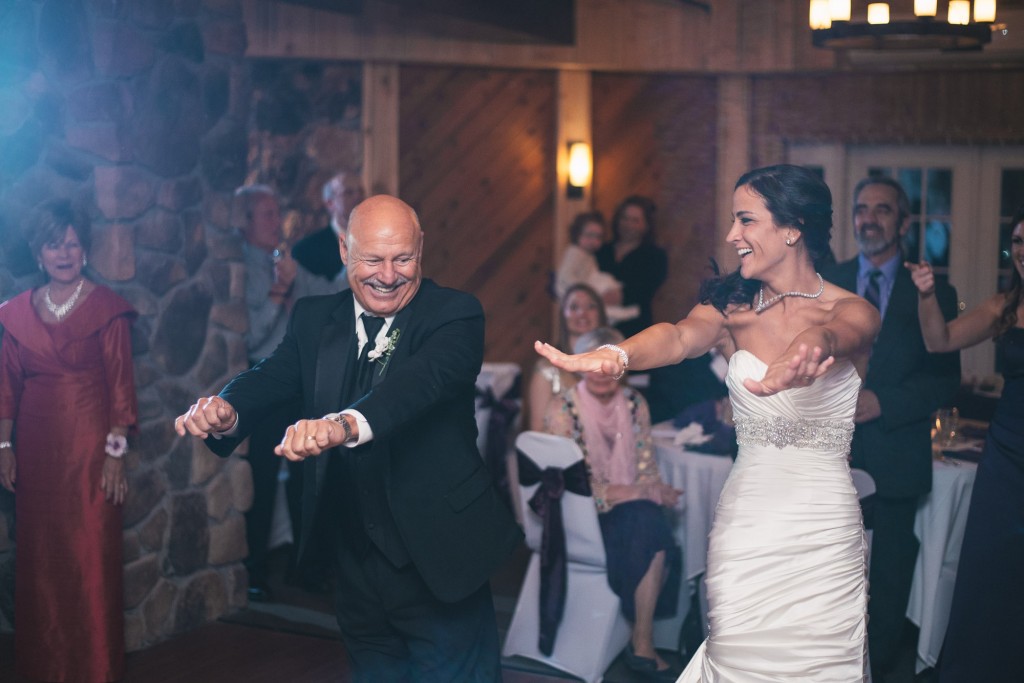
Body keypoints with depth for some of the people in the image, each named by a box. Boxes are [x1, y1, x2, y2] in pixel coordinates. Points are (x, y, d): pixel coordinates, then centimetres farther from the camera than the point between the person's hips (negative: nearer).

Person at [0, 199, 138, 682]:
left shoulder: (105, 307, -3)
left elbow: (120, 383, -5)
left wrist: (115, 452, -10)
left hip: (88, 444, -4)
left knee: (92, 558, -2)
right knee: (39, 558, 9)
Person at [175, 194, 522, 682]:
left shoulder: (454, 316, -11)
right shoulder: (314, 319, 5)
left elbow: (424, 377, -30)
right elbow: (272, 377, -9)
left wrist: (346, 424, -50)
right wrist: (226, 412, -34)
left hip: (437, 563, -4)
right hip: (355, 564, 4)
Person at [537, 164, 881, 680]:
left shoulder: (852, 313, -4)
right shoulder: (732, 309, 4)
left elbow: (824, 337, -28)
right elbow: (680, 336, -18)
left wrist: (793, 366, -54)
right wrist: (614, 356, -41)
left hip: (824, 535, -2)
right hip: (743, 526, 2)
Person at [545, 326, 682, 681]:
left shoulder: (634, 403, 8)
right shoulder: (562, 409, -7)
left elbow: (647, 468, 10)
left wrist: (652, 491, -14)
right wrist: (629, 492, -19)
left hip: (635, 509, 4)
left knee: (651, 525, -30)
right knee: (646, 523, -31)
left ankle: (642, 644, -23)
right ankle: (642, 647, -22)